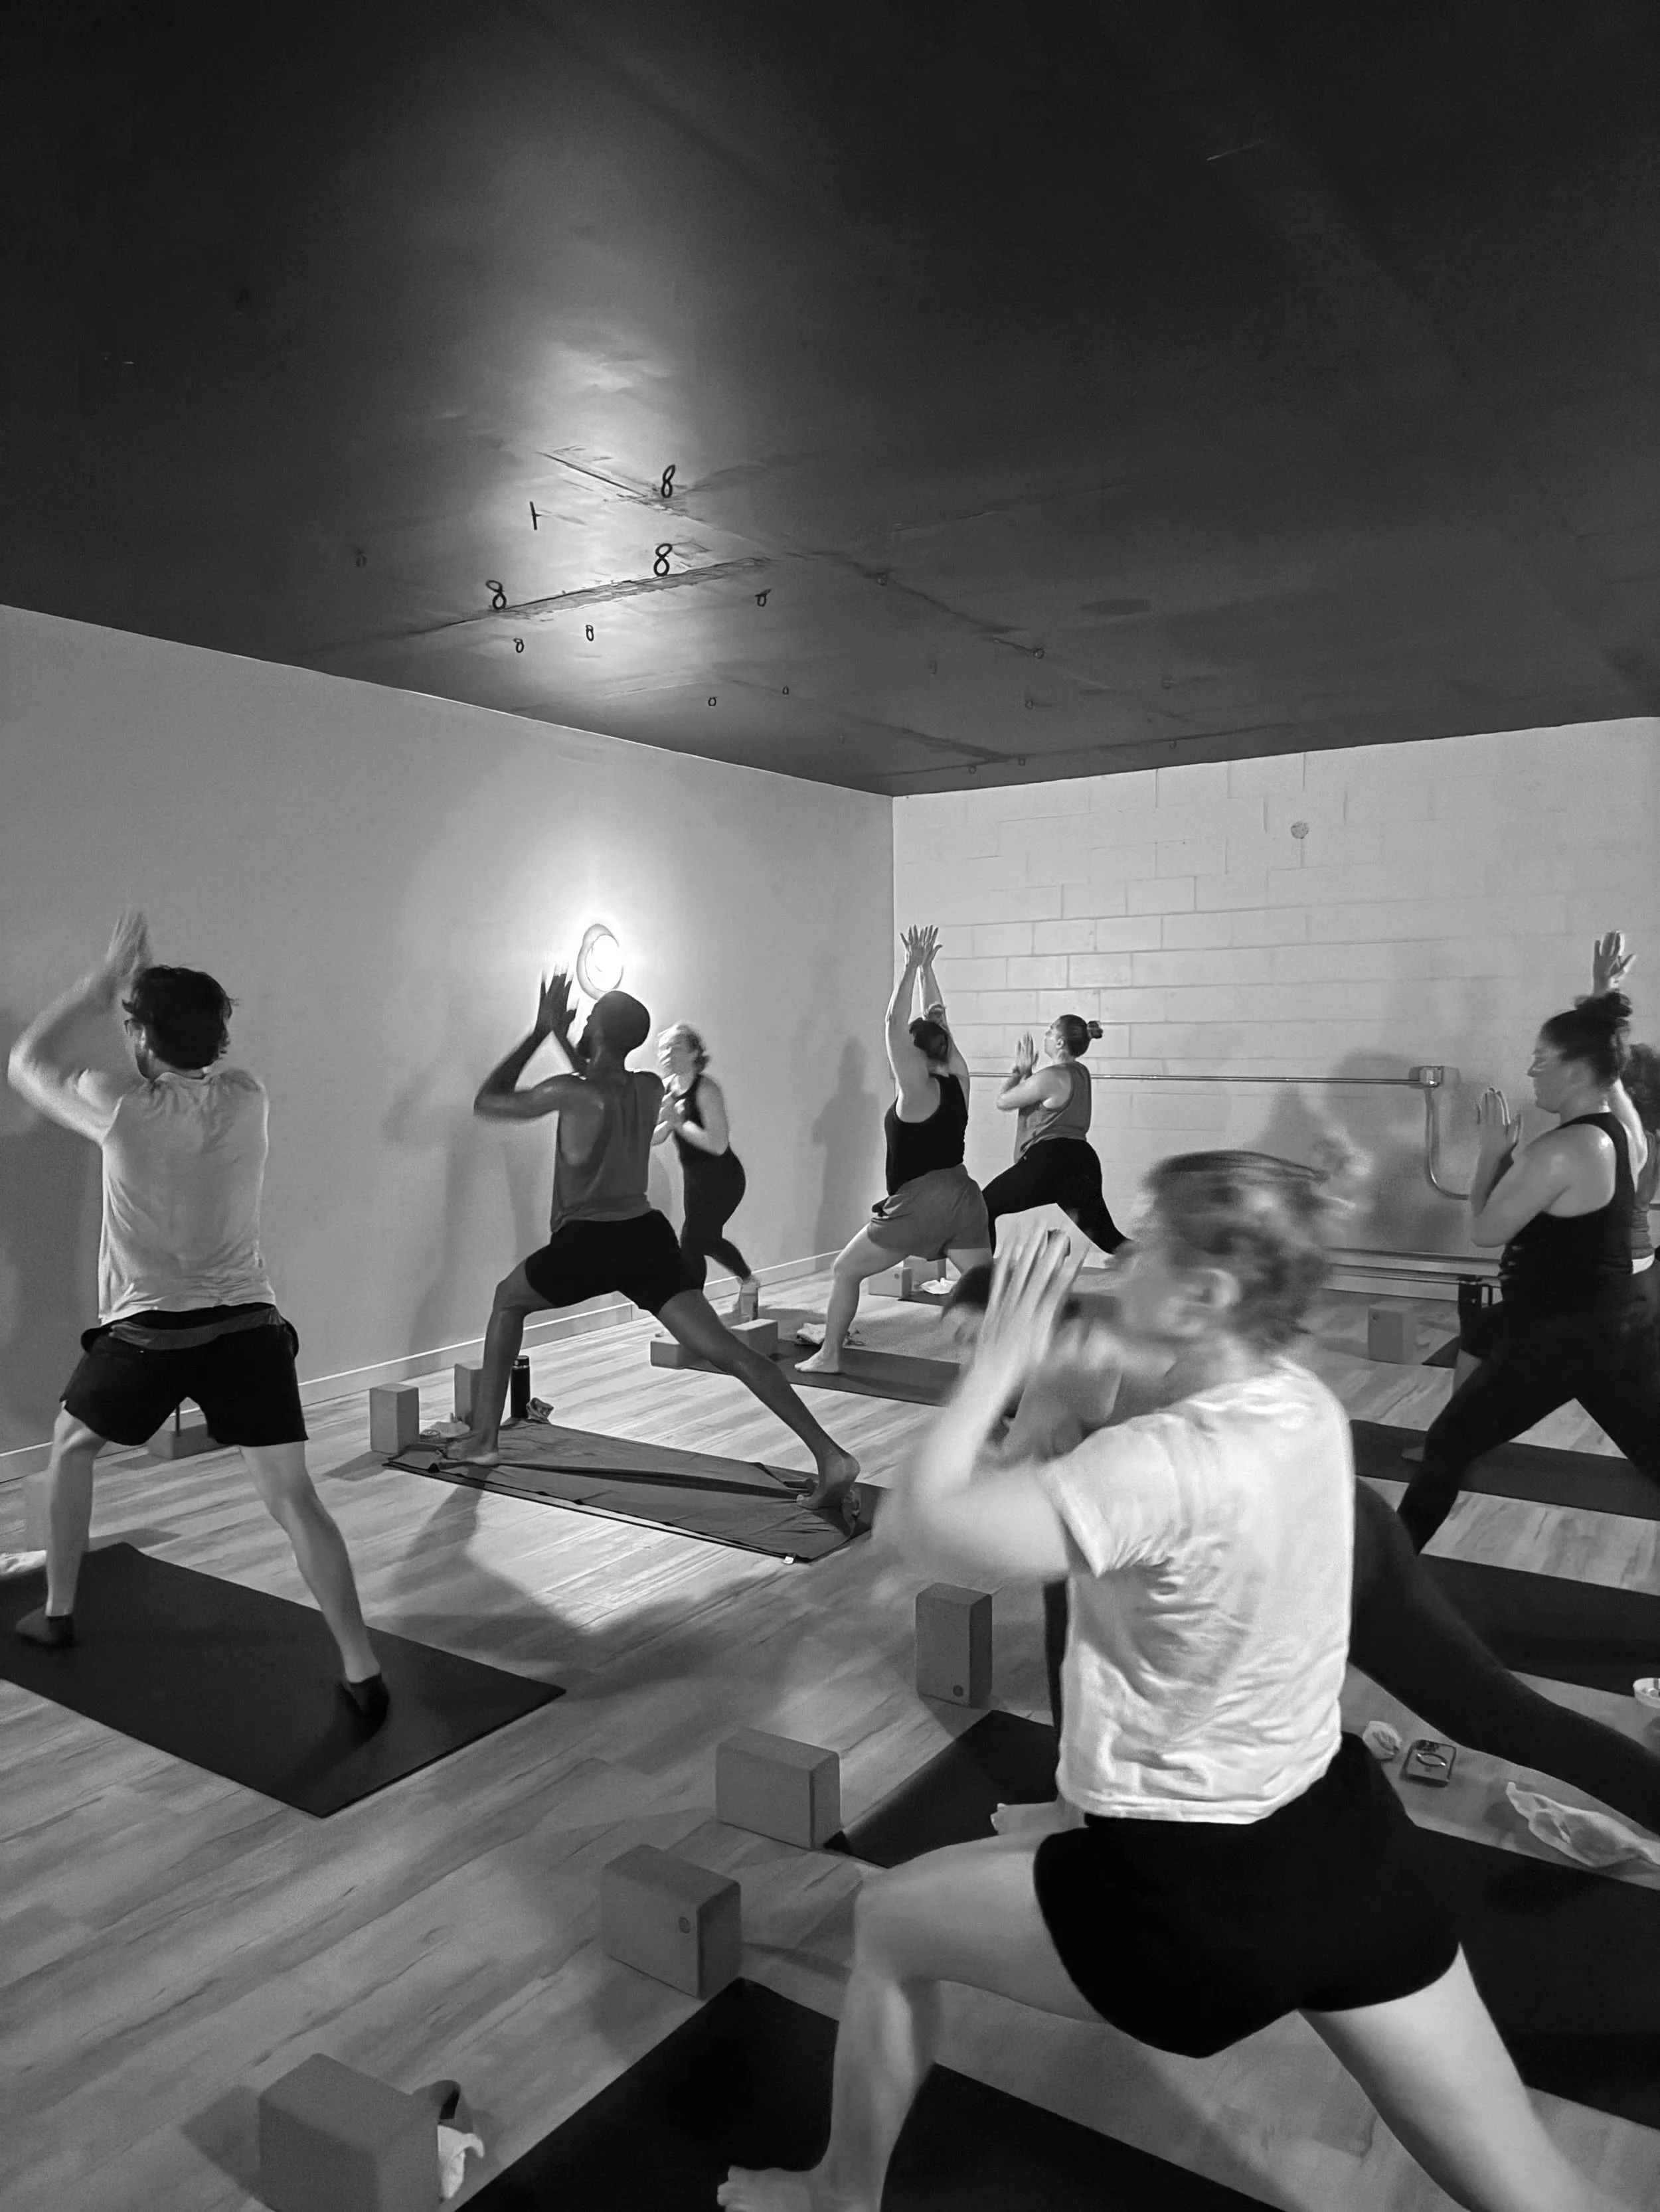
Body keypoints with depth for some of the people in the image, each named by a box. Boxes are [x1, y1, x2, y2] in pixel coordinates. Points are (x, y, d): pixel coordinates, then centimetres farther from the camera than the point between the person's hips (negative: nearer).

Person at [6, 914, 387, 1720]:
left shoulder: (122, 1105, -11)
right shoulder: (247, 1098, -1)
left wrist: (105, 981, 9)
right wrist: (140, 986, 19)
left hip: (148, 1332, -2)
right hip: (248, 1325, 2)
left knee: (70, 1448, 28)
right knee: (292, 1497, -2)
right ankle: (361, 1670, -6)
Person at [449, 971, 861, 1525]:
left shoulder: (573, 1093, -10)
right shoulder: (651, 1088, 7)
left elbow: (486, 1102, 4)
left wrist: (541, 1032, 6)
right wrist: (561, 1035, 29)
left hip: (587, 1244, -4)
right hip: (648, 1236, 4)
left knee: (507, 1300, 26)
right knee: (726, 1350, -7)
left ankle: (484, 1437, 27)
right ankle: (829, 1456, -21)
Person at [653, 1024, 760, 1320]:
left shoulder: (706, 1089, -21)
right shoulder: (667, 1087, 1)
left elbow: (718, 1144, -28)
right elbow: (653, 1138, 3)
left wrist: (679, 1121, -27)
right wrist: (667, 1121, -17)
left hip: (721, 1179, -9)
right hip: (695, 1179, 9)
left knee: (691, 1244, -9)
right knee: (708, 1240, 24)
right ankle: (748, 1282, 49)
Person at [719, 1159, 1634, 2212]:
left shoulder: (1162, 1467, -30)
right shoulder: (1309, 1406, -5)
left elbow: (914, 1524, -27)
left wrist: (1001, 1359, -18)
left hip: (1196, 1898, -7)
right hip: (1348, 1841, 7)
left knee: (889, 1924, 17)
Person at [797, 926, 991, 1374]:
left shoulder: (917, 1089, -11)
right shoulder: (957, 1080, 5)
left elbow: (896, 1024, -15)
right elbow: (937, 1022, 14)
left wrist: (913, 966, -12)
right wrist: (925, 967, 17)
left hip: (919, 1202, -6)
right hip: (964, 1197, 6)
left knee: (846, 1270, 11)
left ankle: (829, 1355, 19)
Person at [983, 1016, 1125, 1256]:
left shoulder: (1050, 1077, -12)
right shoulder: (1081, 1073, 15)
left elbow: (1002, 1102, -2)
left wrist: (1020, 1069, 9)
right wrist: (1027, 1072, 14)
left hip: (1049, 1163, -9)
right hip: (1083, 1161, 9)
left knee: (984, 1208, 3)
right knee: (1105, 1234, 15)